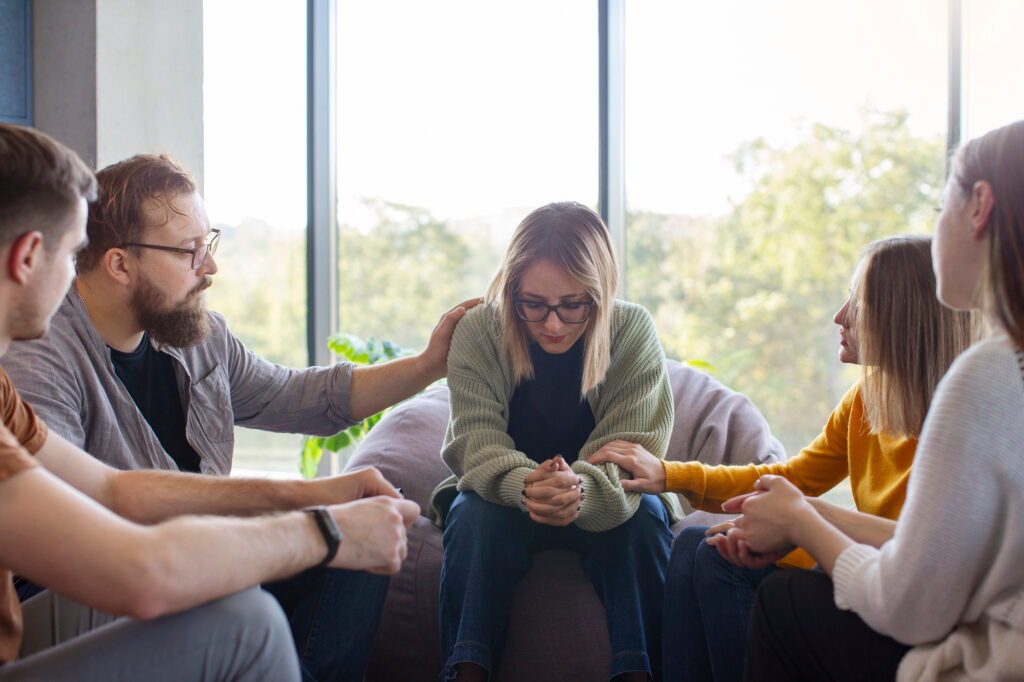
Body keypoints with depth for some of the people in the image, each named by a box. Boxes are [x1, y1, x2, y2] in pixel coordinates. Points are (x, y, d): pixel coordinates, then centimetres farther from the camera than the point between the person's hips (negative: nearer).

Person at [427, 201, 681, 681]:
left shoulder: (633, 332, -16)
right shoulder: (477, 332, -14)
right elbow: (478, 444, -22)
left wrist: (579, 488, -47)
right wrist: (525, 486, -46)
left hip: (602, 509, 0)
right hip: (503, 500, 0)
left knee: (644, 516, -30)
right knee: (474, 514, -31)